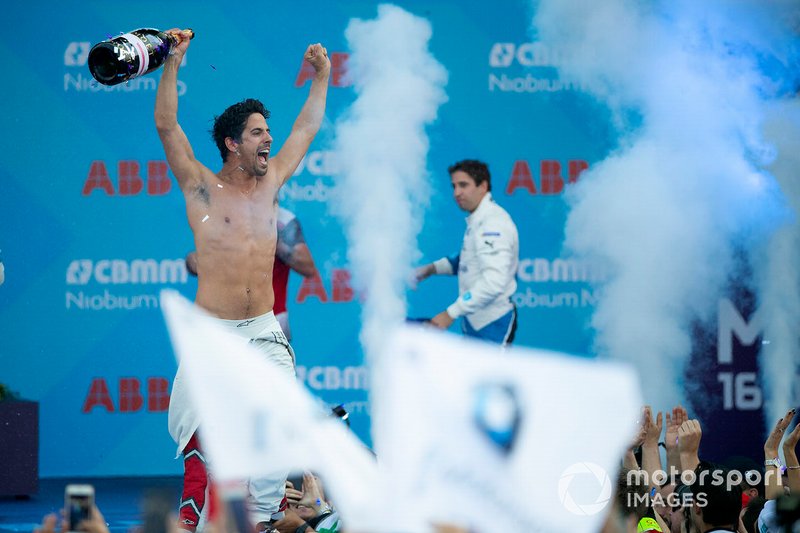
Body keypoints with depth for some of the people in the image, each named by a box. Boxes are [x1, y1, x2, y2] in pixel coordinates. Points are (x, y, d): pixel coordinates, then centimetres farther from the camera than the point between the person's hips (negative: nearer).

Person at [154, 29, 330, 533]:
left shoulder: (271, 182, 12)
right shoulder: (203, 188, 0)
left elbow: (306, 129, 25)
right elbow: (166, 126, -9)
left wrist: (322, 78, 29)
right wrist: (173, 63, -15)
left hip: (264, 332, 4)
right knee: (203, 433, -8)